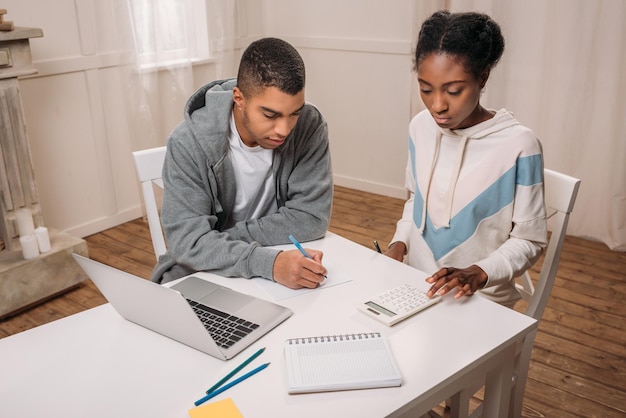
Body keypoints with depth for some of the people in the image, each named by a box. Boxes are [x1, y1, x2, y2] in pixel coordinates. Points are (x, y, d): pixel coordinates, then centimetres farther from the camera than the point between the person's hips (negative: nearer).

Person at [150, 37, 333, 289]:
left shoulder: (309, 126, -14)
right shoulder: (188, 143, -18)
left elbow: (311, 218, -15)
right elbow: (186, 240, -23)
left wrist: (220, 241, -18)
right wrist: (269, 262, -37)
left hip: (277, 280, 1)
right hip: (201, 274, 0)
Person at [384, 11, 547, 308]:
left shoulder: (518, 145, -15)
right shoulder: (420, 127, 0)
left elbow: (529, 239, -7)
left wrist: (478, 274, -21)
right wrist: (399, 242, -1)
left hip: (481, 303, -4)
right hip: (416, 290, 4)